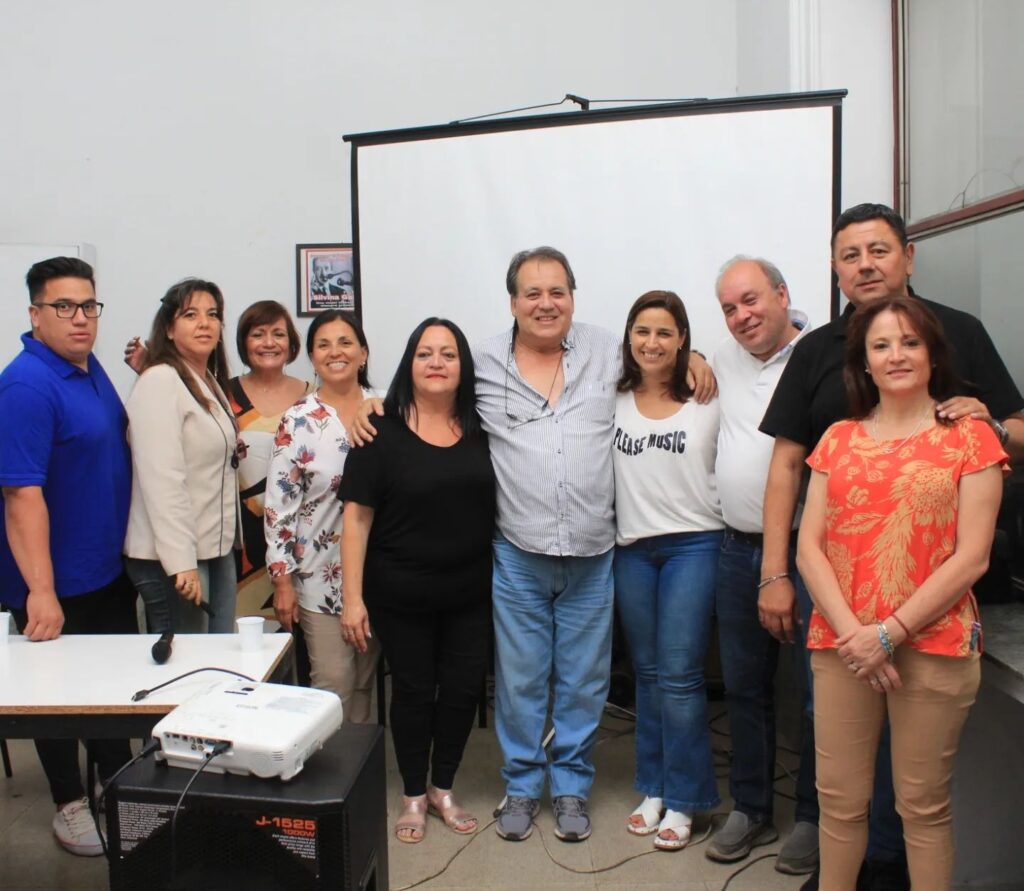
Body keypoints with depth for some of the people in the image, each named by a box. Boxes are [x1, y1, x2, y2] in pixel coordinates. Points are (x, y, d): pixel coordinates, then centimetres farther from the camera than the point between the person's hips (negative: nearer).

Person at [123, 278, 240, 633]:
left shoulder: (211, 383, 16)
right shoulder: (160, 382, -13)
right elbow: (162, 481, -21)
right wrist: (182, 563, -25)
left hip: (217, 548, 9)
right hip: (175, 559, -9)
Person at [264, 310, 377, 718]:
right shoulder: (297, 421, -6)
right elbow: (279, 505, -7)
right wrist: (282, 580, -9)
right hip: (322, 574, -3)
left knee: (365, 681, 15)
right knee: (333, 683, -1)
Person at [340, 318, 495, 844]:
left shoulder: (480, 430, 1)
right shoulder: (382, 433, -9)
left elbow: (496, 507, 11)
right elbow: (356, 516, -9)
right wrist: (353, 597, -13)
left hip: (470, 593, 3)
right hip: (401, 596, -3)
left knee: (464, 688, 10)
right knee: (413, 691, 10)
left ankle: (443, 788, 33)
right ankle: (413, 795, 31)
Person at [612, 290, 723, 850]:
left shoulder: (707, 400, -2)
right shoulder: (612, 401, 5)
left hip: (693, 545, -3)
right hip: (632, 548, 3)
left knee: (680, 675, -3)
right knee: (647, 673, 13)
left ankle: (682, 800, 11)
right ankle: (653, 788, 26)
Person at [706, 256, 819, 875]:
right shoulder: (726, 360, 11)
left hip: (806, 551, -6)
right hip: (739, 550, 6)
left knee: (819, 692, 4)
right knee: (745, 687, 15)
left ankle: (814, 818, 22)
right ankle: (752, 810, 30)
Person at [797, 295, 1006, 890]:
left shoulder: (969, 436, 1)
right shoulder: (838, 440, 11)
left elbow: (971, 557, -6)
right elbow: (809, 547, 4)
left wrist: (889, 633, -12)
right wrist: (852, 632, -9)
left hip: (933, 647, -3)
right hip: (841, 647, 3)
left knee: (924, 806, 7)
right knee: (840, 800, 9)